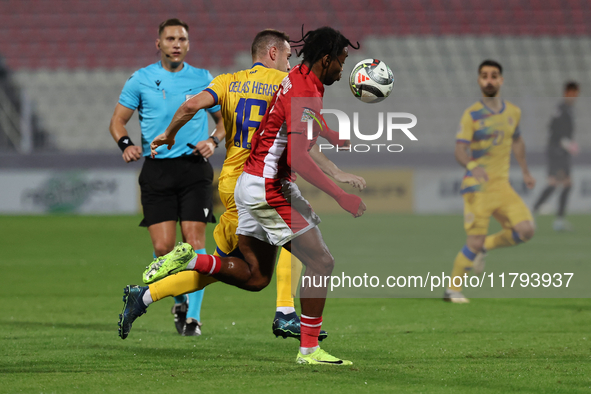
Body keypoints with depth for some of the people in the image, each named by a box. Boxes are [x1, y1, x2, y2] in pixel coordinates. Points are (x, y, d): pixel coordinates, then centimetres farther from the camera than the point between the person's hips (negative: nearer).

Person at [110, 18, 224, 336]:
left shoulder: (203, 80, 7)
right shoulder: (141, 80, 5)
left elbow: (224, 119, 16)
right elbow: (117, 121, 10)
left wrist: (213, 141, -4)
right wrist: (126, 144, -10)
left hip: (194, 168, 0)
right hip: (157, 170, 0)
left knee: (194, 241, -11)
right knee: (163, 247, -8)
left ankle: (192, 316, -6)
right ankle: (179, 300, 20)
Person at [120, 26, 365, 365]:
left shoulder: (298, 78, 10)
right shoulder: (305, 94, -20)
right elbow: (298, 159, -28)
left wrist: (332, 136, 45)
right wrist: (341, 196, -27)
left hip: (250, 183, 10)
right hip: (269, 189, -10)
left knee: (255, 276, 14)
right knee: (321, 262, -4)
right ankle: (309, 349, -1)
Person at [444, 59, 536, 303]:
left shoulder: (513, 112, 9)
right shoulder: (472, 115, -7)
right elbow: (460, 150, -15)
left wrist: (525, 171, 27)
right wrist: (472, 166, -35)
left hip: (502, 185, 5)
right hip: (477, 186, -5)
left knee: (525, 230, -11)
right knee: (475, 241, -9)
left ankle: (485, 247, 15)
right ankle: (452, 290, 9)